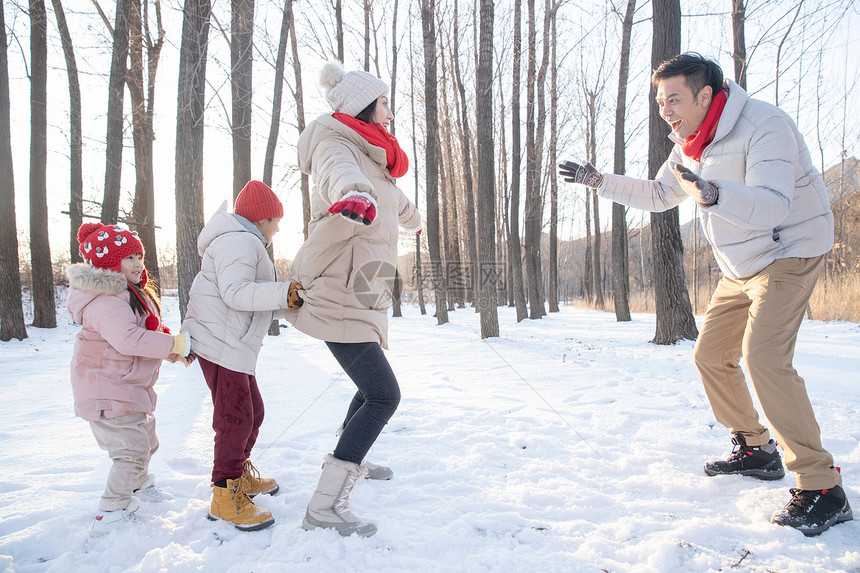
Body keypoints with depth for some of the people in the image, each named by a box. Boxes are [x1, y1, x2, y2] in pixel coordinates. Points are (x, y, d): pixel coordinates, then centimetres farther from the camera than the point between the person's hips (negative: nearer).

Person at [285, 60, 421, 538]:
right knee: (383, 395, -11)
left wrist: (412, 218, 59)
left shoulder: (372, 160, 16)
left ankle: (349, 462, 43)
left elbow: (392, 198, 39)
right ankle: (324, 508, -8)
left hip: (360, 297, 10)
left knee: (374, 386, 22)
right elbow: (338, 174, -41)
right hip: (338, 297, -10)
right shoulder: (337, 147, -14)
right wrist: (353, 196, -65)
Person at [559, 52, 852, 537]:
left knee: (764, 357, -24)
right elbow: (660, 195, 18)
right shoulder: (690, 144, 5)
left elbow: (772, 205, -36)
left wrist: (713, 194, -54)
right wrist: (602, 182, 8)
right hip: (742, 266, 9)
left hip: (790, 252, -9)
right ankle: (756, 450, 25)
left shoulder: (766, 126, -22)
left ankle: (821, 487, -16)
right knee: (711, 355, 9)